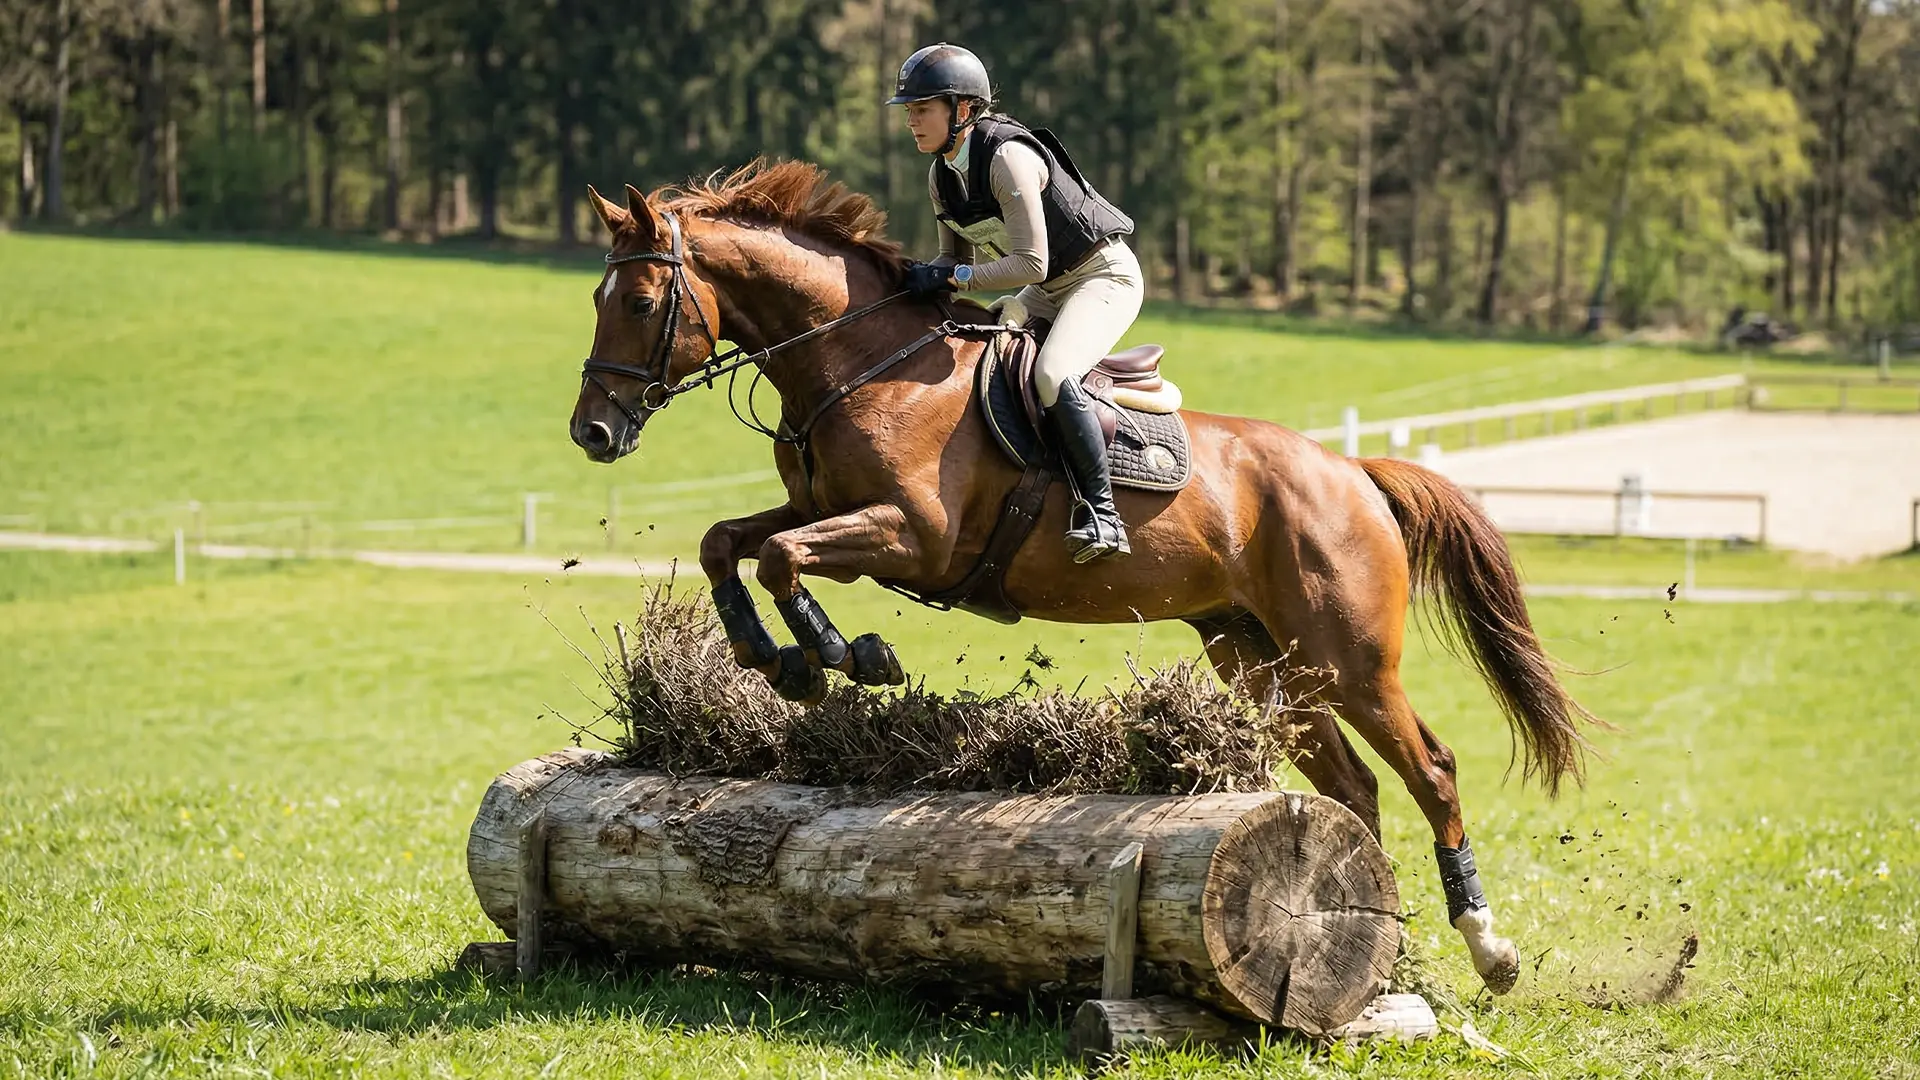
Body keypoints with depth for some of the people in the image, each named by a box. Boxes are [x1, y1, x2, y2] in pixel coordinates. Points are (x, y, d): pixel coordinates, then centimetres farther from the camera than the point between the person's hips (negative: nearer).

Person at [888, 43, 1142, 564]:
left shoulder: (1008, 158, -26)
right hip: (1048, 290, 10)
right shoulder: (941, 175, 0)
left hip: (1105, 275, -10)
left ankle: (1100, 509, -24)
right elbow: (958, 258, 11)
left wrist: (950, 277, -28)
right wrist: (920, 281, -9)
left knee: (1051, 374, -31)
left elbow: (1031, 264, -29)